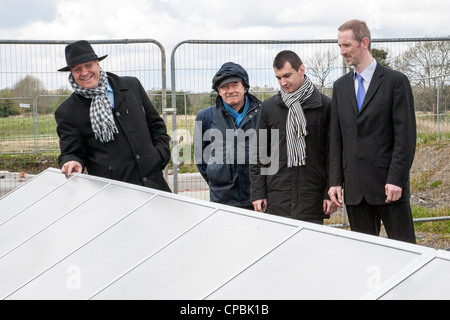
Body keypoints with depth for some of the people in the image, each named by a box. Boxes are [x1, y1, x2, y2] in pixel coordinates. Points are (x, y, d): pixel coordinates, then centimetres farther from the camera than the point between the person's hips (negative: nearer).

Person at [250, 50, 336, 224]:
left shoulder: (324, 105, 2)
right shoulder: (269, 107, 8)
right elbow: (259, 154, 10)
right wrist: (258, 192, 4)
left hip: (312, 197, -1)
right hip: (277, 199, 2)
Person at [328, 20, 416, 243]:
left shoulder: (395, 81, -3)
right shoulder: (340, 86, 13)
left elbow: (405, 136, -8)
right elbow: (336, 139, 12)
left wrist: (396, 179, -15)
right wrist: (335, 181, 4)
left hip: (389, 185, -5)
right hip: (355, 189, 5)